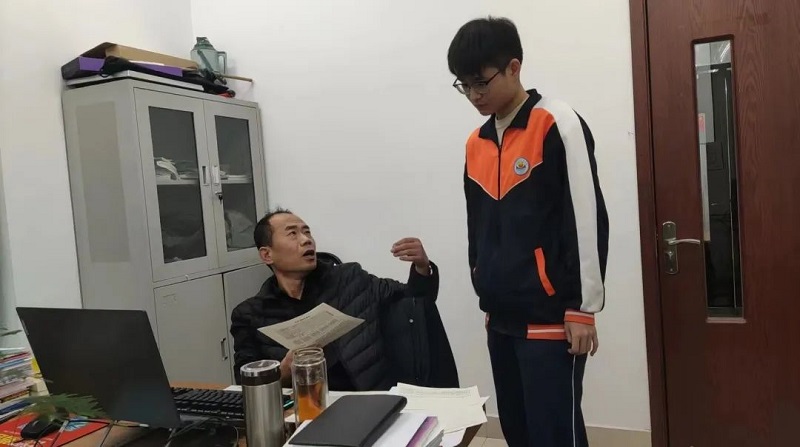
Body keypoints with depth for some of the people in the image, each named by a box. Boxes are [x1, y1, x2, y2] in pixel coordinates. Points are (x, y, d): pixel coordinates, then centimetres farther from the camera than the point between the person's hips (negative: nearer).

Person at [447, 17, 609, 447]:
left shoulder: (558, 125, -9)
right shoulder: (476, 143, 11)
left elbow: (587, 219, -12)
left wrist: (582, 308, -11)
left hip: (550, 319, -7)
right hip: (501, 318, 7)